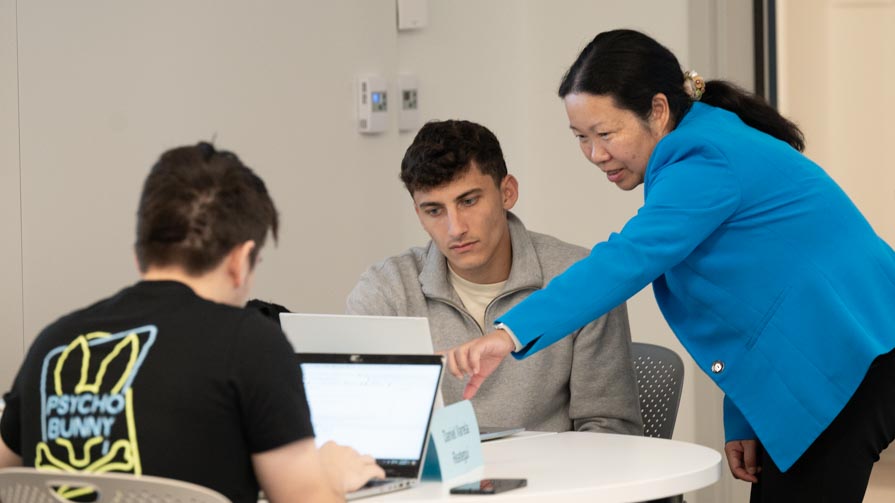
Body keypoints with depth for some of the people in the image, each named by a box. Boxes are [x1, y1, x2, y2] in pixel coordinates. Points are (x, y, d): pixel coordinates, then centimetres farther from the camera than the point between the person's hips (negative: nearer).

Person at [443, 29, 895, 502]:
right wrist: (742, 423, 12)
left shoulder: (707, 162, -18)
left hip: (851, 366, -10)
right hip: (814, 374, 10)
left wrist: (512, 332, -41)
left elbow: (629, 260, -33)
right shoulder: (696, 150, 13)